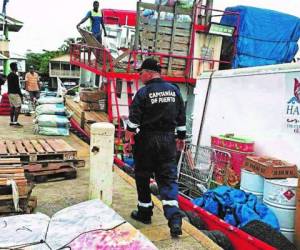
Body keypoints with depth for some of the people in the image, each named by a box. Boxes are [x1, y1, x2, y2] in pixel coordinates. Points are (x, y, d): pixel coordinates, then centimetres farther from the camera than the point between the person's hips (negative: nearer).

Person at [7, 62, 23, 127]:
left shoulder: (9, 75, 15)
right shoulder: (15, 76, -14)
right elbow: (17, 86, -17)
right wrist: (20, 94, -12)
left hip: (10, 93, 9)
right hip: (15, 93, -9)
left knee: (12, 107, 11)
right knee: (18, 107, -8)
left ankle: (11, 121, 12)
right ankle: (15, 122, -13)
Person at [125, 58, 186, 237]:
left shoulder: (143, 92, -10)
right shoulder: (174, 90, 5)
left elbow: (134, 117, -9)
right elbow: (181, 117, 9)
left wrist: (129, 133, 6)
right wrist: (181, 137, 17)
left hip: (146, 140, -4)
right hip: (168, 139, 4)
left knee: (143, 176, 12)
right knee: (168, 177, 4)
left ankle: (145, 212, 24)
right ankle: (174, 217, -7)